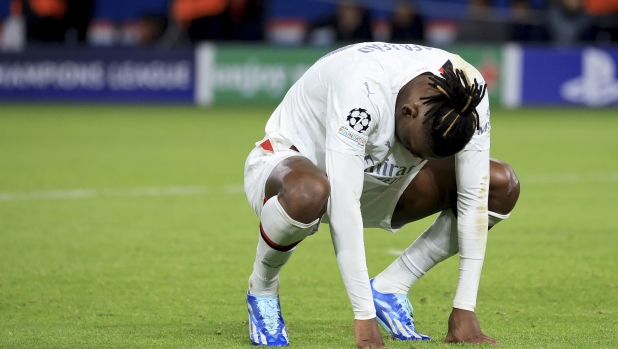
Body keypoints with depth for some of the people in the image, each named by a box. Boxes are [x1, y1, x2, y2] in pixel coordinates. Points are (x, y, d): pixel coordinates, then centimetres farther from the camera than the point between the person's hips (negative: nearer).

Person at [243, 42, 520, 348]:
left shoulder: (468, 97, -23)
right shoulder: (363, 89, -40)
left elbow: (473, 198, -17)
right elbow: (342, 205, -42)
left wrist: (464, 309, -20)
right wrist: (364, 317, -41)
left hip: (380, 181, 5)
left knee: (502, 185, -12)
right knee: (309, 192, -44)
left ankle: (390, 288, -3)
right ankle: (262, 288, -12)